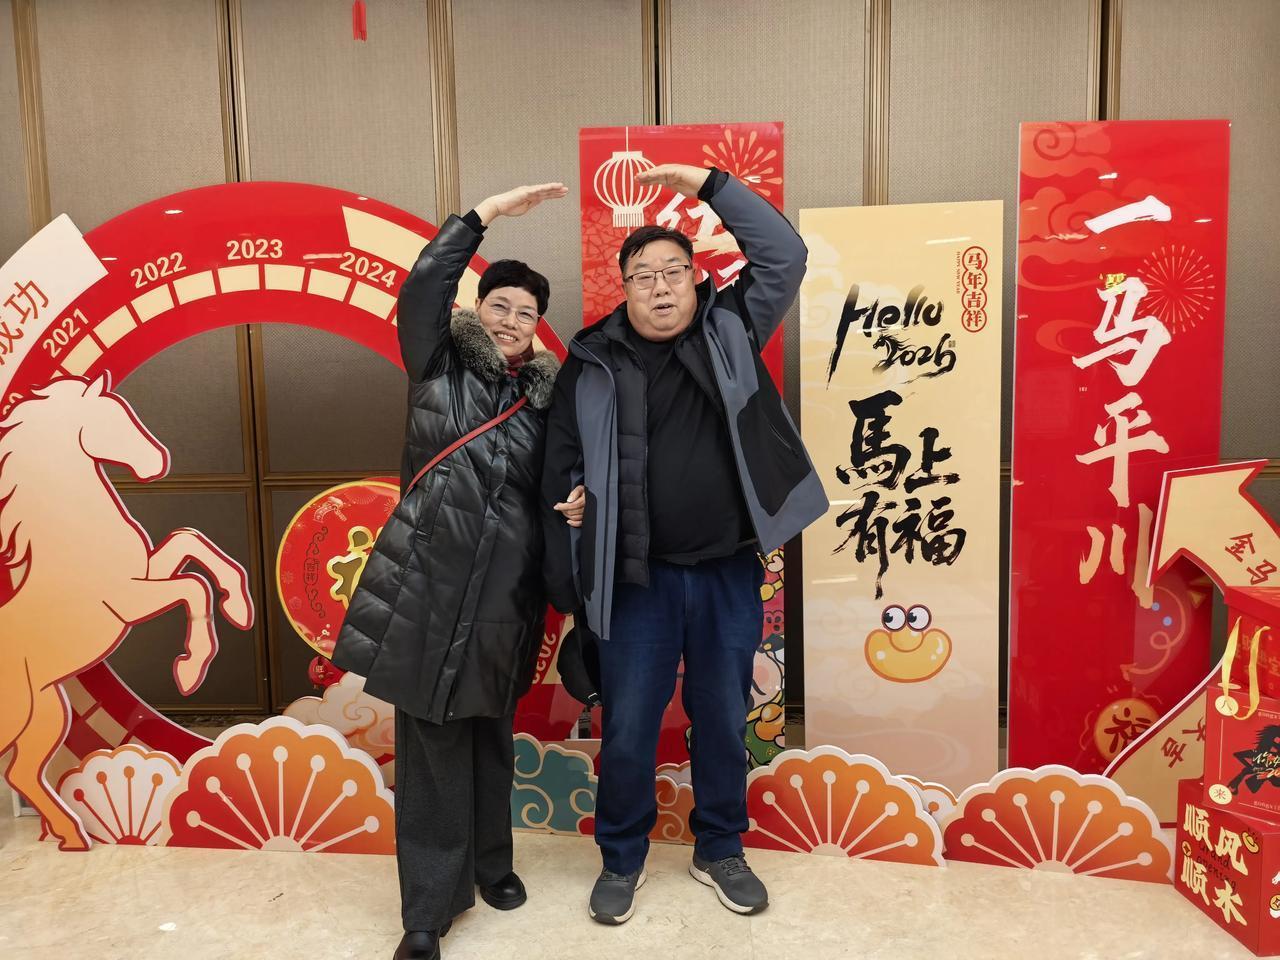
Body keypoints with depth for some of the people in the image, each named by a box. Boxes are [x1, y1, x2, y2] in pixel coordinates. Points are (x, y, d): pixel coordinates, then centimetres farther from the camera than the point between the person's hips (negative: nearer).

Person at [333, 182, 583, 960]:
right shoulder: (441, 364, 3)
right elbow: (423, 288, -13)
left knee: (492, 736, 17)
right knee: (432, 744, 2)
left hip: (506, 588, 3)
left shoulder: (547, 392, 10)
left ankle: (491, 862, 37)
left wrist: (575, 506, -7)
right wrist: (489, 213, -13)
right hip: (431, 580, -3)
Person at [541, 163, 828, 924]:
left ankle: (720, 851, 36)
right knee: (628, 728, 8)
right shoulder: (593, 363, -1)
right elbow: (563, 475, 1)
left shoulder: (731, 331, 4)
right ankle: (623, 859, 32)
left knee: (724, 722, 15)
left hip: (729, 574, 1)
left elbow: (785, 257, -4)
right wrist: (567, 582, -2)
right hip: (638, 580, -1)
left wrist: (707, 184, -9)